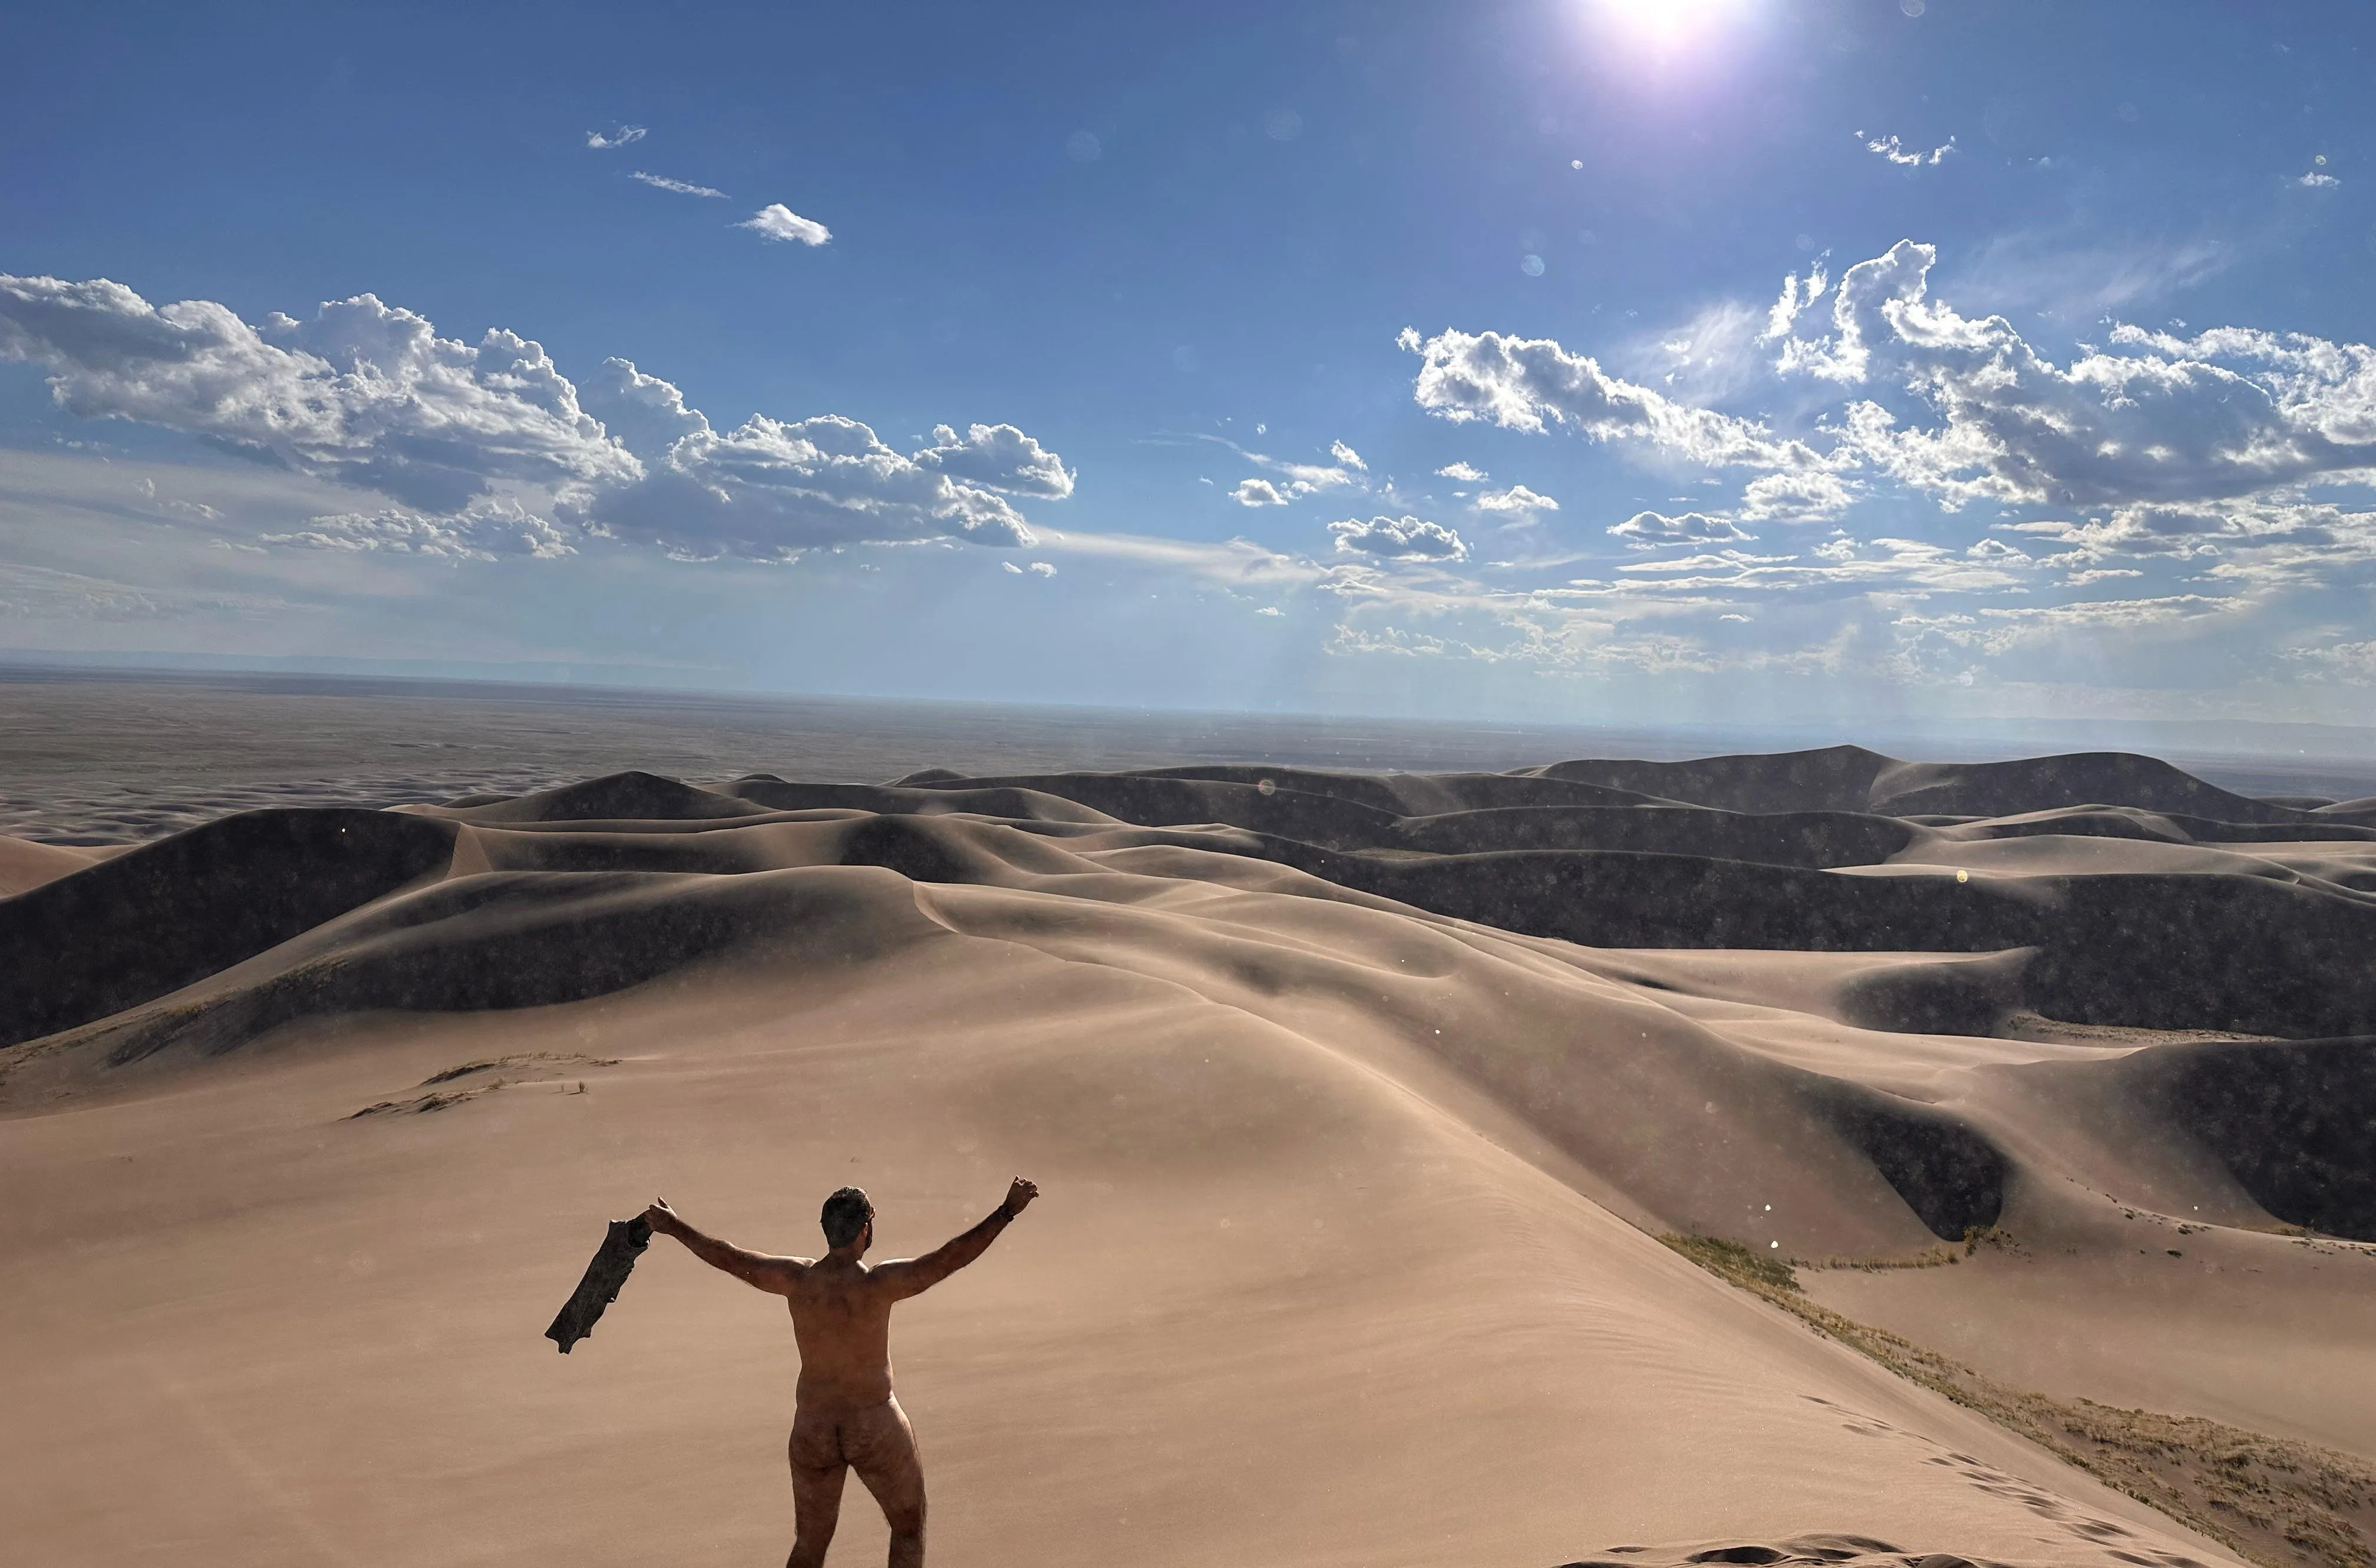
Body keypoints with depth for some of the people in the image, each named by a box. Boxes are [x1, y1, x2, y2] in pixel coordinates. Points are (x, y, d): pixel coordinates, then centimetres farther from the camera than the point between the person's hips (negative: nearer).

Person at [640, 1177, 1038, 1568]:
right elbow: (950, 1258, -28)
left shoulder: (797, 1279, -11)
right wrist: (1007, 1211, -26)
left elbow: (727, 1258, 1)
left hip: (813, 1430, 4)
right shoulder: (878, 1284, -22)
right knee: (909, 1526, 18)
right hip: (877, 1427, -4)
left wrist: (673, 1226, 15)